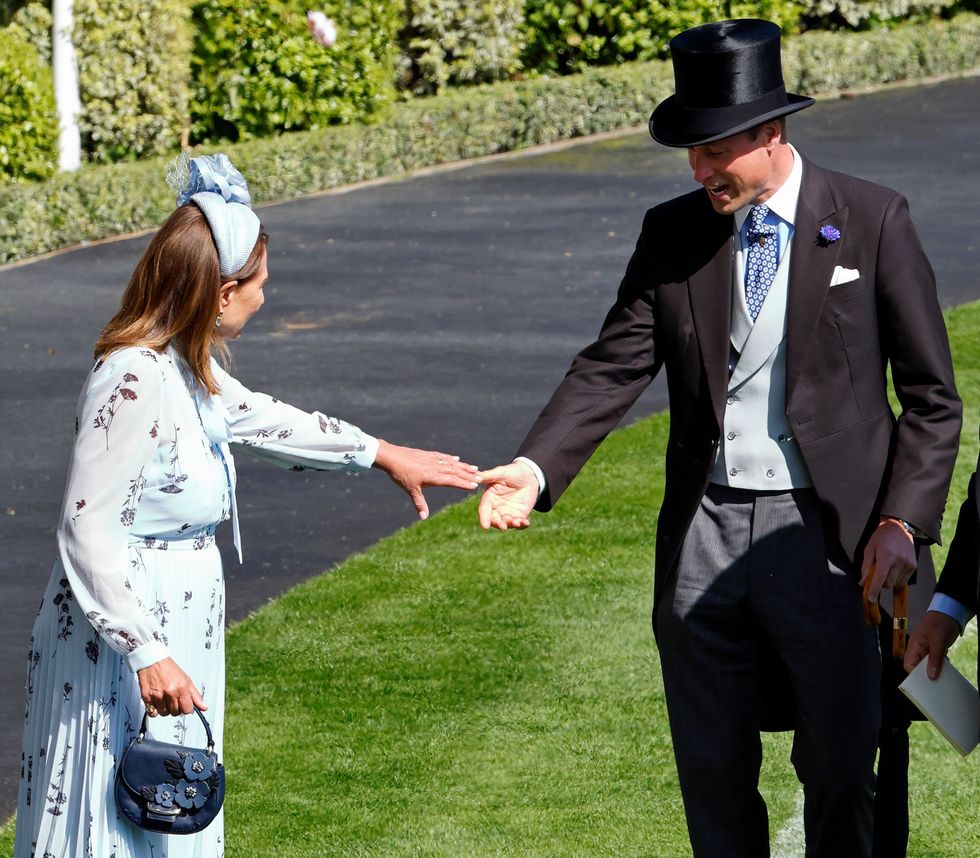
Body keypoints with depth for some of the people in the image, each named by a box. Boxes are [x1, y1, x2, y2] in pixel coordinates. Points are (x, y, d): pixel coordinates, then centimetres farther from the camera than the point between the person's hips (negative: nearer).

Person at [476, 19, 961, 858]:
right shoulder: (672, 234, 5)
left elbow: (931, 396, -1)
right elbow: (613, 367, -2)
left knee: (840, 768, 3)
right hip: (704, 536, 3)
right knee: (712, 772, 10)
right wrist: (536, 467, -18)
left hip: (822, 535, -3)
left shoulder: (872, 222, -3)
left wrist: (902, 521, -11)